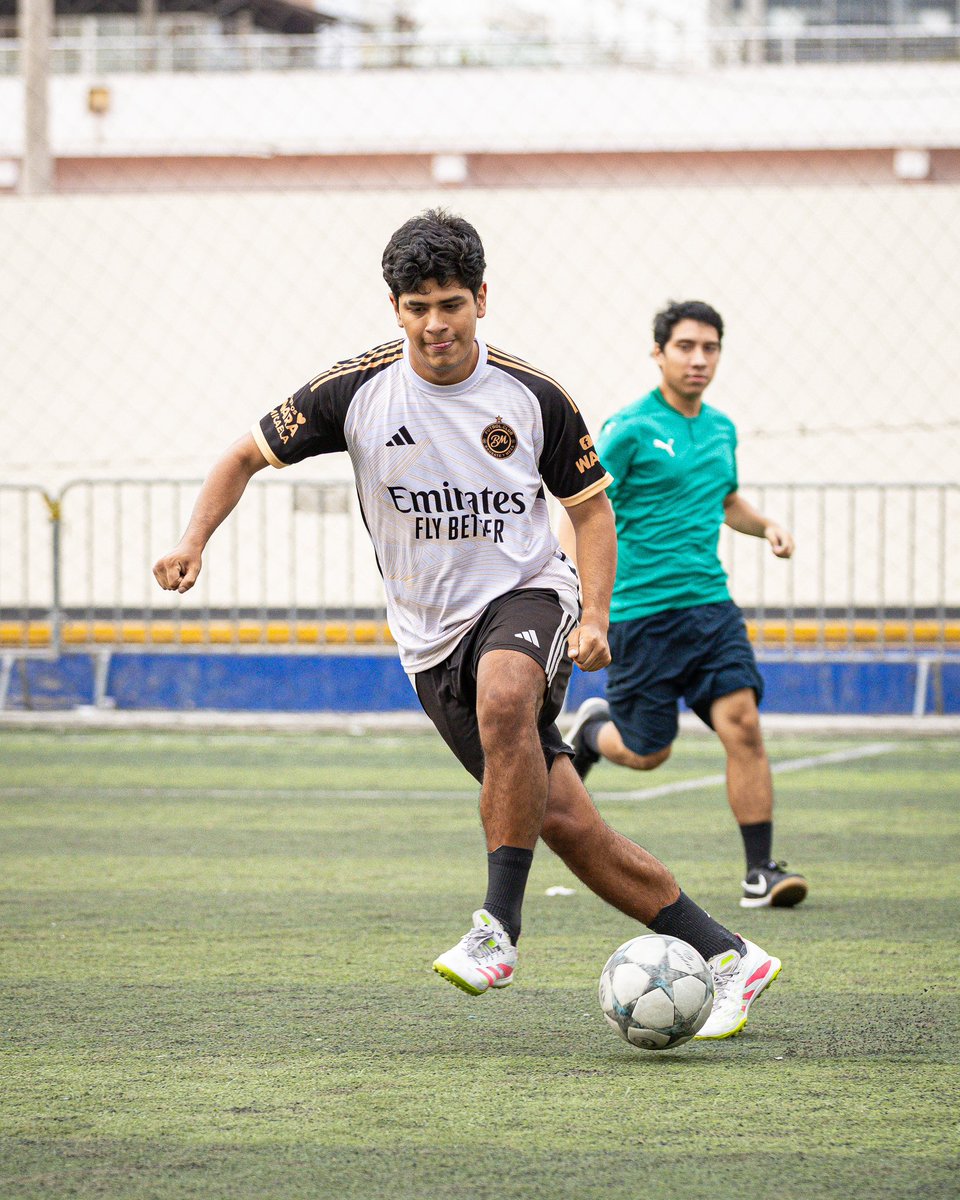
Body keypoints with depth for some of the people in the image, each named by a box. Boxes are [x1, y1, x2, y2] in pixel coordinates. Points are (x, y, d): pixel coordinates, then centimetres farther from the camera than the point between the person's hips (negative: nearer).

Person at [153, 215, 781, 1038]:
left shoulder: (532, 397, -4)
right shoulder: (356, 392, -4)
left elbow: (590, 505, 7)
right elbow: (249, 455, 6)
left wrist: (595, 616, -7)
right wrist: (194, 541, -10)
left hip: (525, 597, -2)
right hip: (433, 640, 2)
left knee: (503, 693, -39)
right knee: (568, 824, -5)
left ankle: (500, 927, -34)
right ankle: (726, 958, 5)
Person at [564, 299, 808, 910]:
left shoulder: (721, 428, 11)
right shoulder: (629, 429, -10)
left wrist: (767, 525, 9)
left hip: (709, 603, 5)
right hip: (640, 612, -5)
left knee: (742, 723, -12)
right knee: (647, 753, 3)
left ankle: (761, 872, -9)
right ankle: (594, 728, 39)